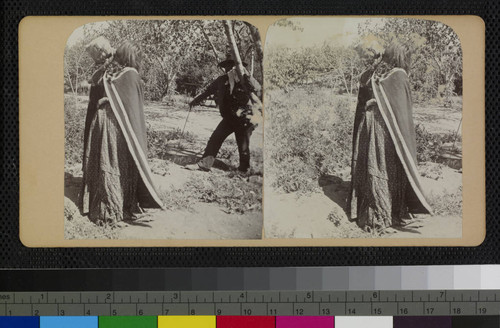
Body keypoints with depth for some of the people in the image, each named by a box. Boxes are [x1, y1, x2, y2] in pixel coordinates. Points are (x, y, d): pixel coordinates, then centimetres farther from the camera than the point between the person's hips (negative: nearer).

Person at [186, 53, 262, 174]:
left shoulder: (243, 78, -6)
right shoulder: (222, 80, 8)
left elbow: (257, 88, -23)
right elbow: (208, 91, 21)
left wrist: (247, 77, -36)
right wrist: (195, 101, 30)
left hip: (245, 117, -5)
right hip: (229, 118, 5)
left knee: (243, 145, 3)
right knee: (214, 139, -2)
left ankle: (244, 168, 24)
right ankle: (204, 164, 0)